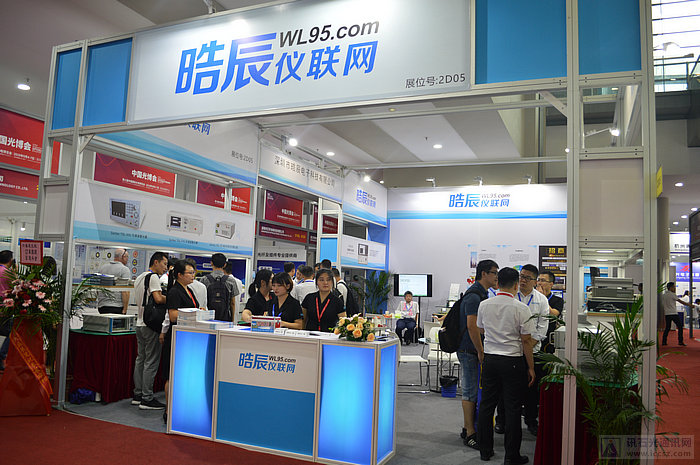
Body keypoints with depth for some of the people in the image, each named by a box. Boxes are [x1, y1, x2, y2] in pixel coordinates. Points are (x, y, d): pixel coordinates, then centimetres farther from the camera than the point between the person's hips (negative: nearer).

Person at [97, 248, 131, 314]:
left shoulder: (102, 267, 14)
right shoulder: (124, 269, -7)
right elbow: (125, 291, -15)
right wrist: (125, 310, -15)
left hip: (101, 306, 6)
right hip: (117, 307, -6)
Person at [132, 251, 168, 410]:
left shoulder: (139, 278, 18)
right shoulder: (153, 276, -12)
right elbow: (158, 298, -23)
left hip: (140, 323, 10)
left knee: (141, 359, 14)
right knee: (151, 361, -5)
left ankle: (137, 395, 19)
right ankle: (147, 399, -3)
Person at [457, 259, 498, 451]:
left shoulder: (481, 294, 15)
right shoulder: (473, 296, -18)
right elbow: (472, 327, -23)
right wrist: (480, 352, -20)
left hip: (474, 350, 10)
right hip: (469, 351, -10)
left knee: (472, 390, 15)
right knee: (470, 392, -3)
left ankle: (468, 428, 24)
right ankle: (470, 434, 5)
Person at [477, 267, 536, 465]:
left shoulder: (484, 305, 0)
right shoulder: (521, 308, -12)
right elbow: (526, 340, -9)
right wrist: (531, 367, 1)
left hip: (489, 358, 4)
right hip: (512, 361, -4)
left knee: (487, 404, 12)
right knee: (512, 408, 4)